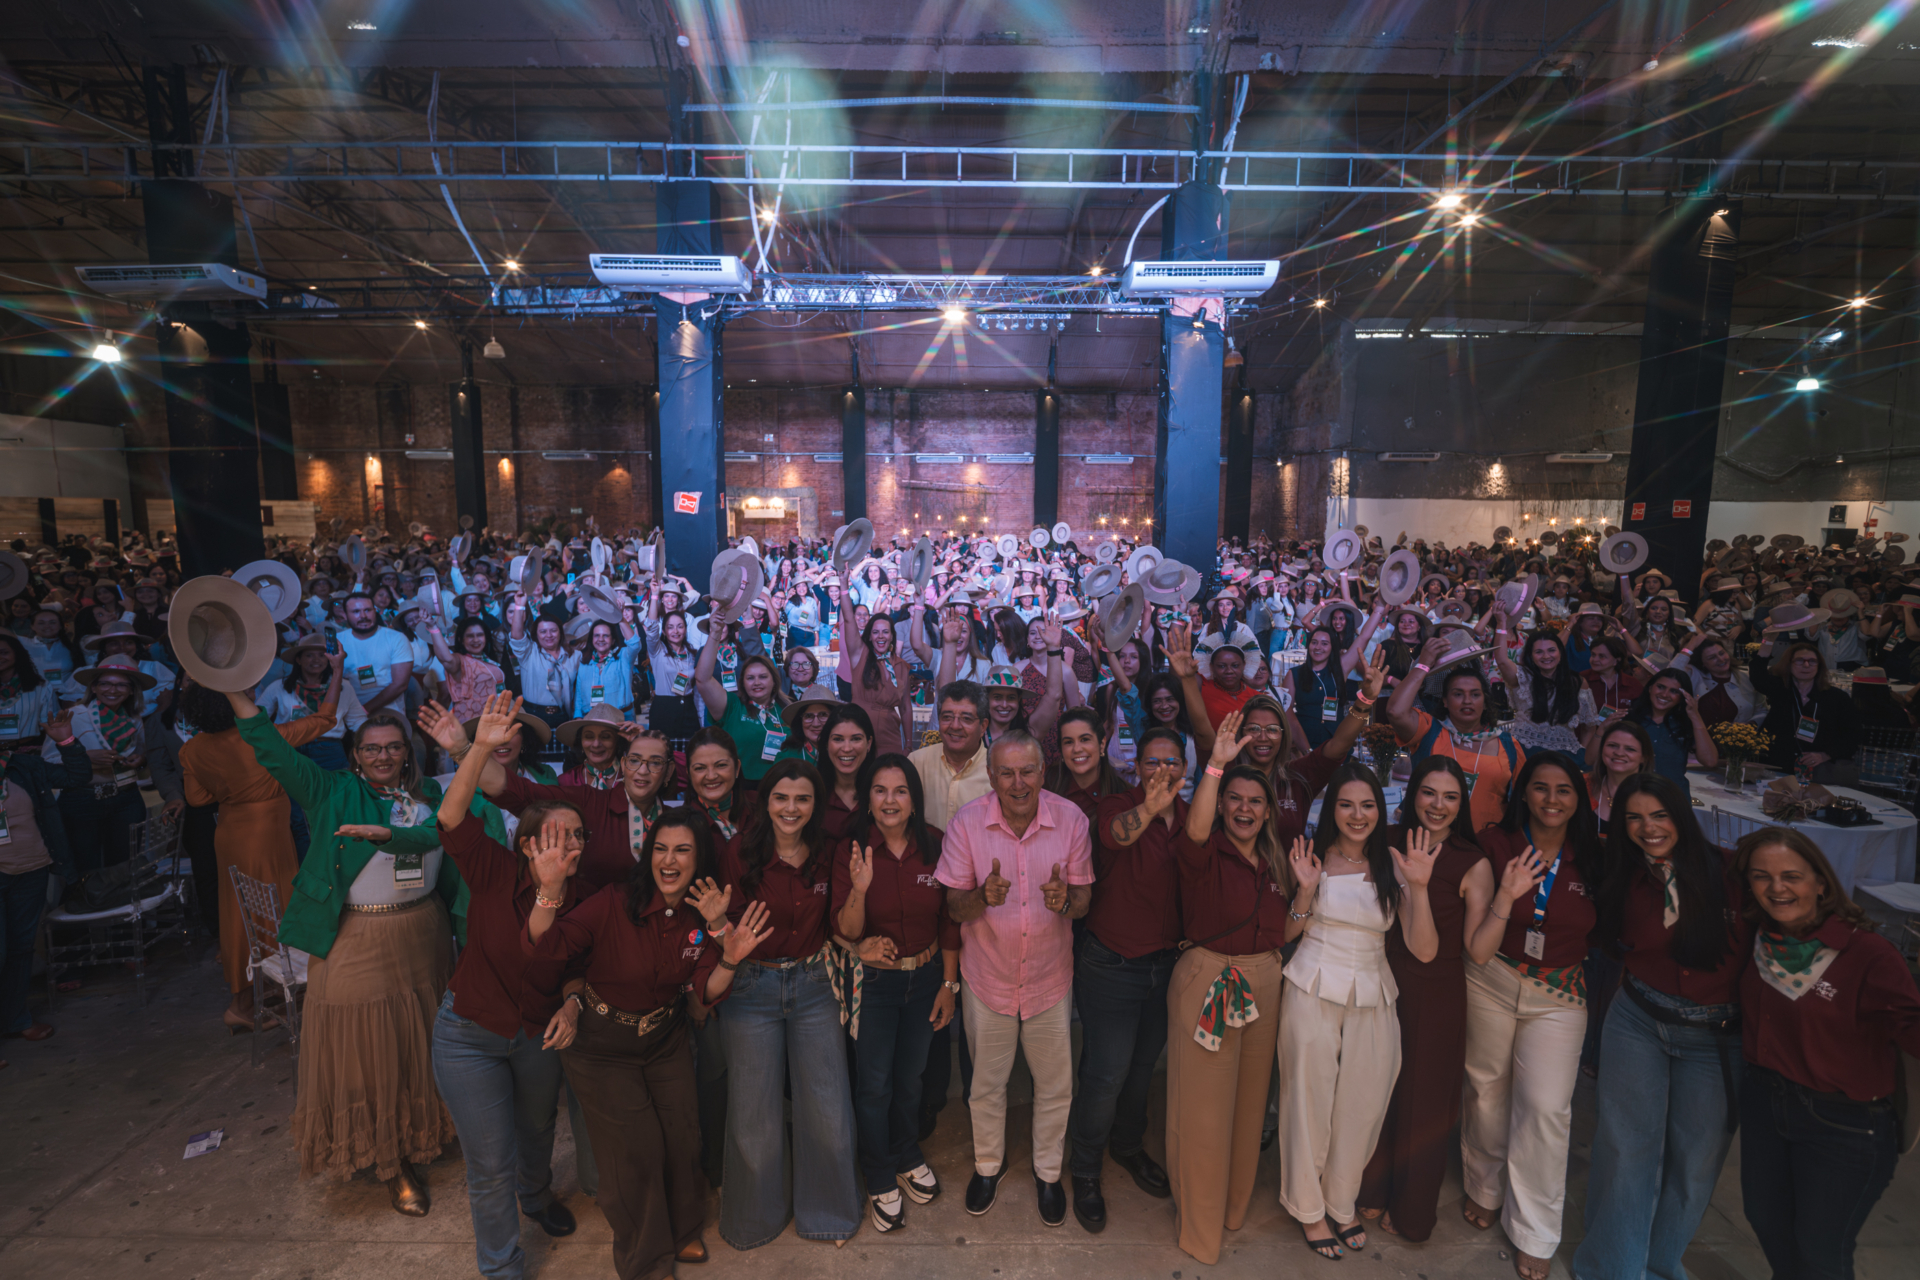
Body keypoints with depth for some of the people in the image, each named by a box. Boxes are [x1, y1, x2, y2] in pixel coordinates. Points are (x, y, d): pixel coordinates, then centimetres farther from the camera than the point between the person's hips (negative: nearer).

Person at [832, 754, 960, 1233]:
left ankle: (907, 1158, 47)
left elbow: (949, 921, -1)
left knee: (911, 1075, 21)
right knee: (874, 1083, 12)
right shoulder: (851, 851, -16)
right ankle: (881, 1180, 37)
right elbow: (845, 931, -18)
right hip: (873, 981, -2)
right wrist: (859, 889, -36)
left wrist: (949, 983, 1)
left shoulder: (934, 845, -11)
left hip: (926, 976, 2)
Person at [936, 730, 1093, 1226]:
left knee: (1055, 1083, 17)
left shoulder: (1071, 819, -15)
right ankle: (988, 1163, 46)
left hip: (1050, 976, 0)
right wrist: (983, 897, -34)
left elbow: (1084, 897, -7)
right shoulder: (967, 822, -16)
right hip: (988, 975, 0)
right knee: (986, 1081, 19)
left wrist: (1066, 900, -31)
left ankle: (1048, 1171, 43)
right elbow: (954, 906, -11)